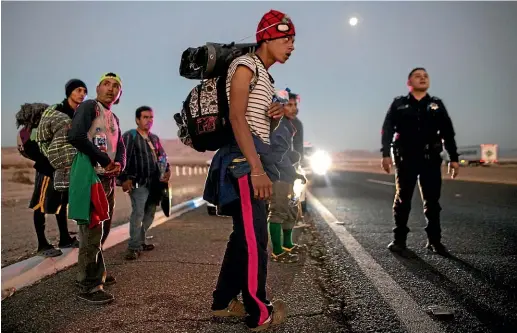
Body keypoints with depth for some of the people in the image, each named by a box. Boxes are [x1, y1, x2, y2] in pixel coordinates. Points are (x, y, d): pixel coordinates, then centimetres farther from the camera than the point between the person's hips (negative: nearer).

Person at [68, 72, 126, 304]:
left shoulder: (114, 119, 19)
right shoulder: (89, 107, -8)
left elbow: (120, 148, 14)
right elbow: (75, 136, -24)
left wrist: (118, 164, -9)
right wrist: (104, 160, -18)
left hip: (108, 179, 9)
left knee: (102, 230, 18)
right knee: (92, 232, -7)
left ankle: (93, 274, 33)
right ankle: (89, 287, 2)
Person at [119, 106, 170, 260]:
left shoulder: (155, 138, 17)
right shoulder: (129, 136, -5)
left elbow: (162, 155, 23)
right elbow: (123, 158, -13)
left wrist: (167, 170, 5)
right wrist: (125, 178, -22)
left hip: (154, 183, 8)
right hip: (139, 183, -7)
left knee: (150, 213, 12)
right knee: (138, 213, -13)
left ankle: (140, 241, 25)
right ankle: (133, 247, -6)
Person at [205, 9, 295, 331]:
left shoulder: (266, 75, 22)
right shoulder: (245, 65, -6)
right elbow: (237, 117, -18)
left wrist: (274, 114, 4)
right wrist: (256, 169, -24)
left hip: (255, 154, 10)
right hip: (243, 156, -10)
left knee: (244, 233, 12)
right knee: (255, 237, -6)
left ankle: (224, 301, 24)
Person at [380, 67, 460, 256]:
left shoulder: (437, 104, 13)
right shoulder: (398, 104, 7)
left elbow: (448, 133, 11)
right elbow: (387, 130, 0)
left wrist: (454, 158, 4)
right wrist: (386, 154, -10)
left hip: (430, 159, 2)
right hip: (405, 159, -1)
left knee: (432, 201, 2)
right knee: (402, 199, 2)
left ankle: (434, 240, 10)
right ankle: (399, 239, 9)